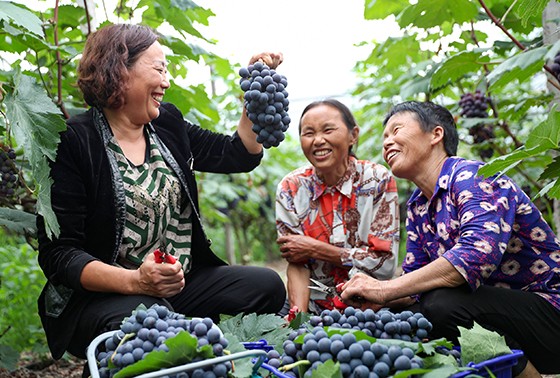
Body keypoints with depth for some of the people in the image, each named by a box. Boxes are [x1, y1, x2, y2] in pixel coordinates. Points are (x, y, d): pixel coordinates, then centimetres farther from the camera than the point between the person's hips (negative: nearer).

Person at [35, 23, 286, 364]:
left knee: (268, 285, -10)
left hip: (183, 284, 7)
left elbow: (240, 155, 18)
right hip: (99, 295, -7)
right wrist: (135, 281, -29)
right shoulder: (73, 142, -10)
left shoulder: (168, 124, 9)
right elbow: (58, 253, -14)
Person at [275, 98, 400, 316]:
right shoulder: (290, 188, -3)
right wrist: (297, 315, -22)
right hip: (313, 304, 2)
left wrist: (315, 249, -13)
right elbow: (296, 264, -5)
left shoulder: (378, 181, -9)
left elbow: (385, 264, -11)